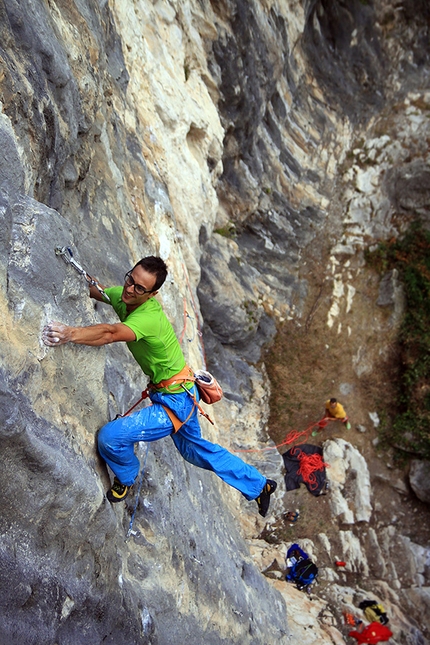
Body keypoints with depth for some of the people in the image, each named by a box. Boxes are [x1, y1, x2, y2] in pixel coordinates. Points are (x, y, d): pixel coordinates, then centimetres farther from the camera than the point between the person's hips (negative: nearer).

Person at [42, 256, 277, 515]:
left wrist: (70, 334, -65)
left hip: (175, 401, -10)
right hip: (180, 394, 10)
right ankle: (259, 485, 45)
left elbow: (110, 333, -52)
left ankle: (126, 478, 18)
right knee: (195, 448, 28)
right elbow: (93, 289, 11)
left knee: (110, 436, -17)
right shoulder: (124, 296, -6)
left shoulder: (149, 317, -32)